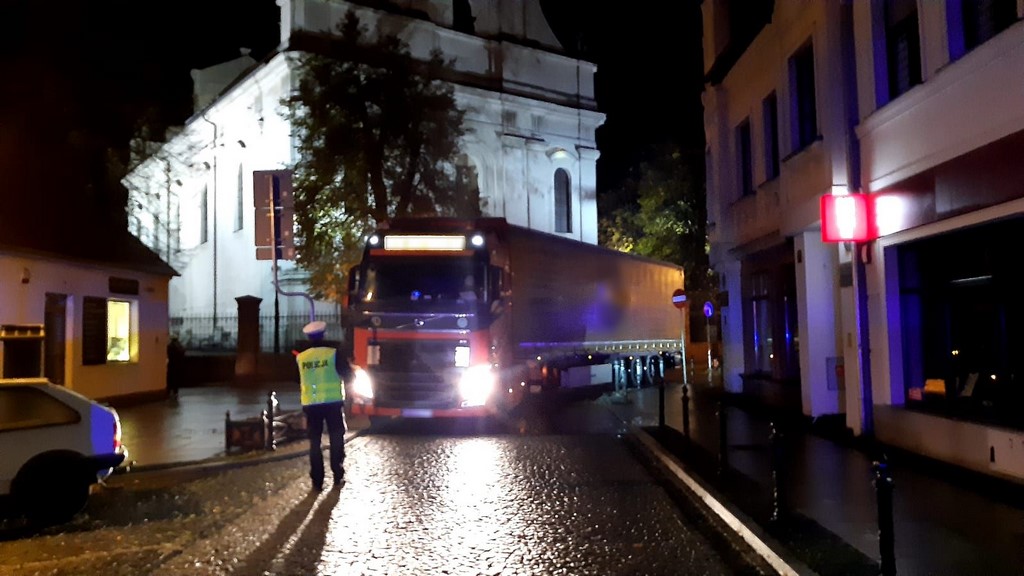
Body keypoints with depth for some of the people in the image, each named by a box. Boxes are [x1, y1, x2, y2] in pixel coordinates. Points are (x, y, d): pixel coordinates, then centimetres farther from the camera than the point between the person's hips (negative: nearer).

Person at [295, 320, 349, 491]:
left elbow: (299, 381, 14)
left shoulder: (300, 357, 1)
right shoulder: (333, 354, -7)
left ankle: (317, 481, 8)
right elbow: (346, 375, -3)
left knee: (314, 442, 8)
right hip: (332, 402, -2)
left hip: (310, 404, 2)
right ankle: (338, 478, 12)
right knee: (336, 439, 10)